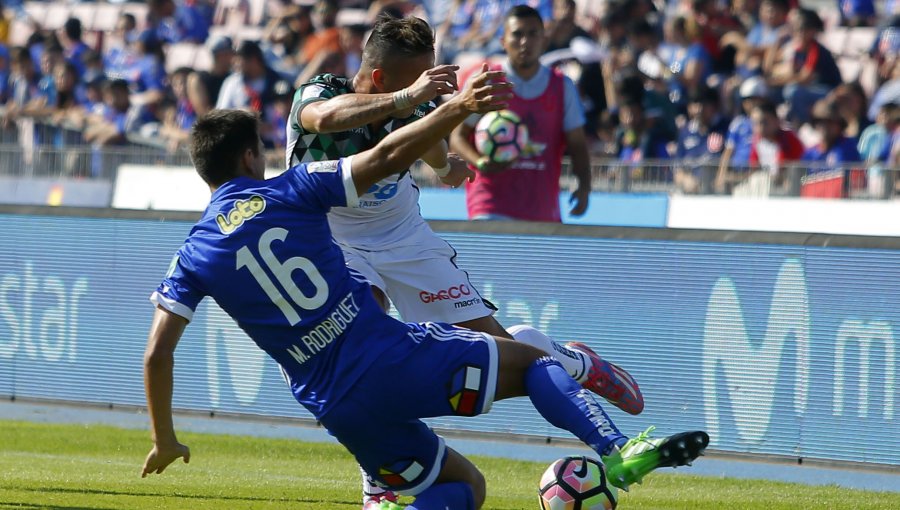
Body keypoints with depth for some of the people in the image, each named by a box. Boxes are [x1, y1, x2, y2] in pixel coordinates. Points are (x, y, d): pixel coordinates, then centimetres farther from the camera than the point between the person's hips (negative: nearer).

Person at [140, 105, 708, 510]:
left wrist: (165, 442, 17)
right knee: (532, 360, 14)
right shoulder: (289, 192, 1)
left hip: (338, 406, 4)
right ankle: (618, 452, -13)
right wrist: (459, 107, 0)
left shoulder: (193, 256, 9)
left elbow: (157, 354, 7)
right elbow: (387, 158, -7)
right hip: (396, 355, -4)